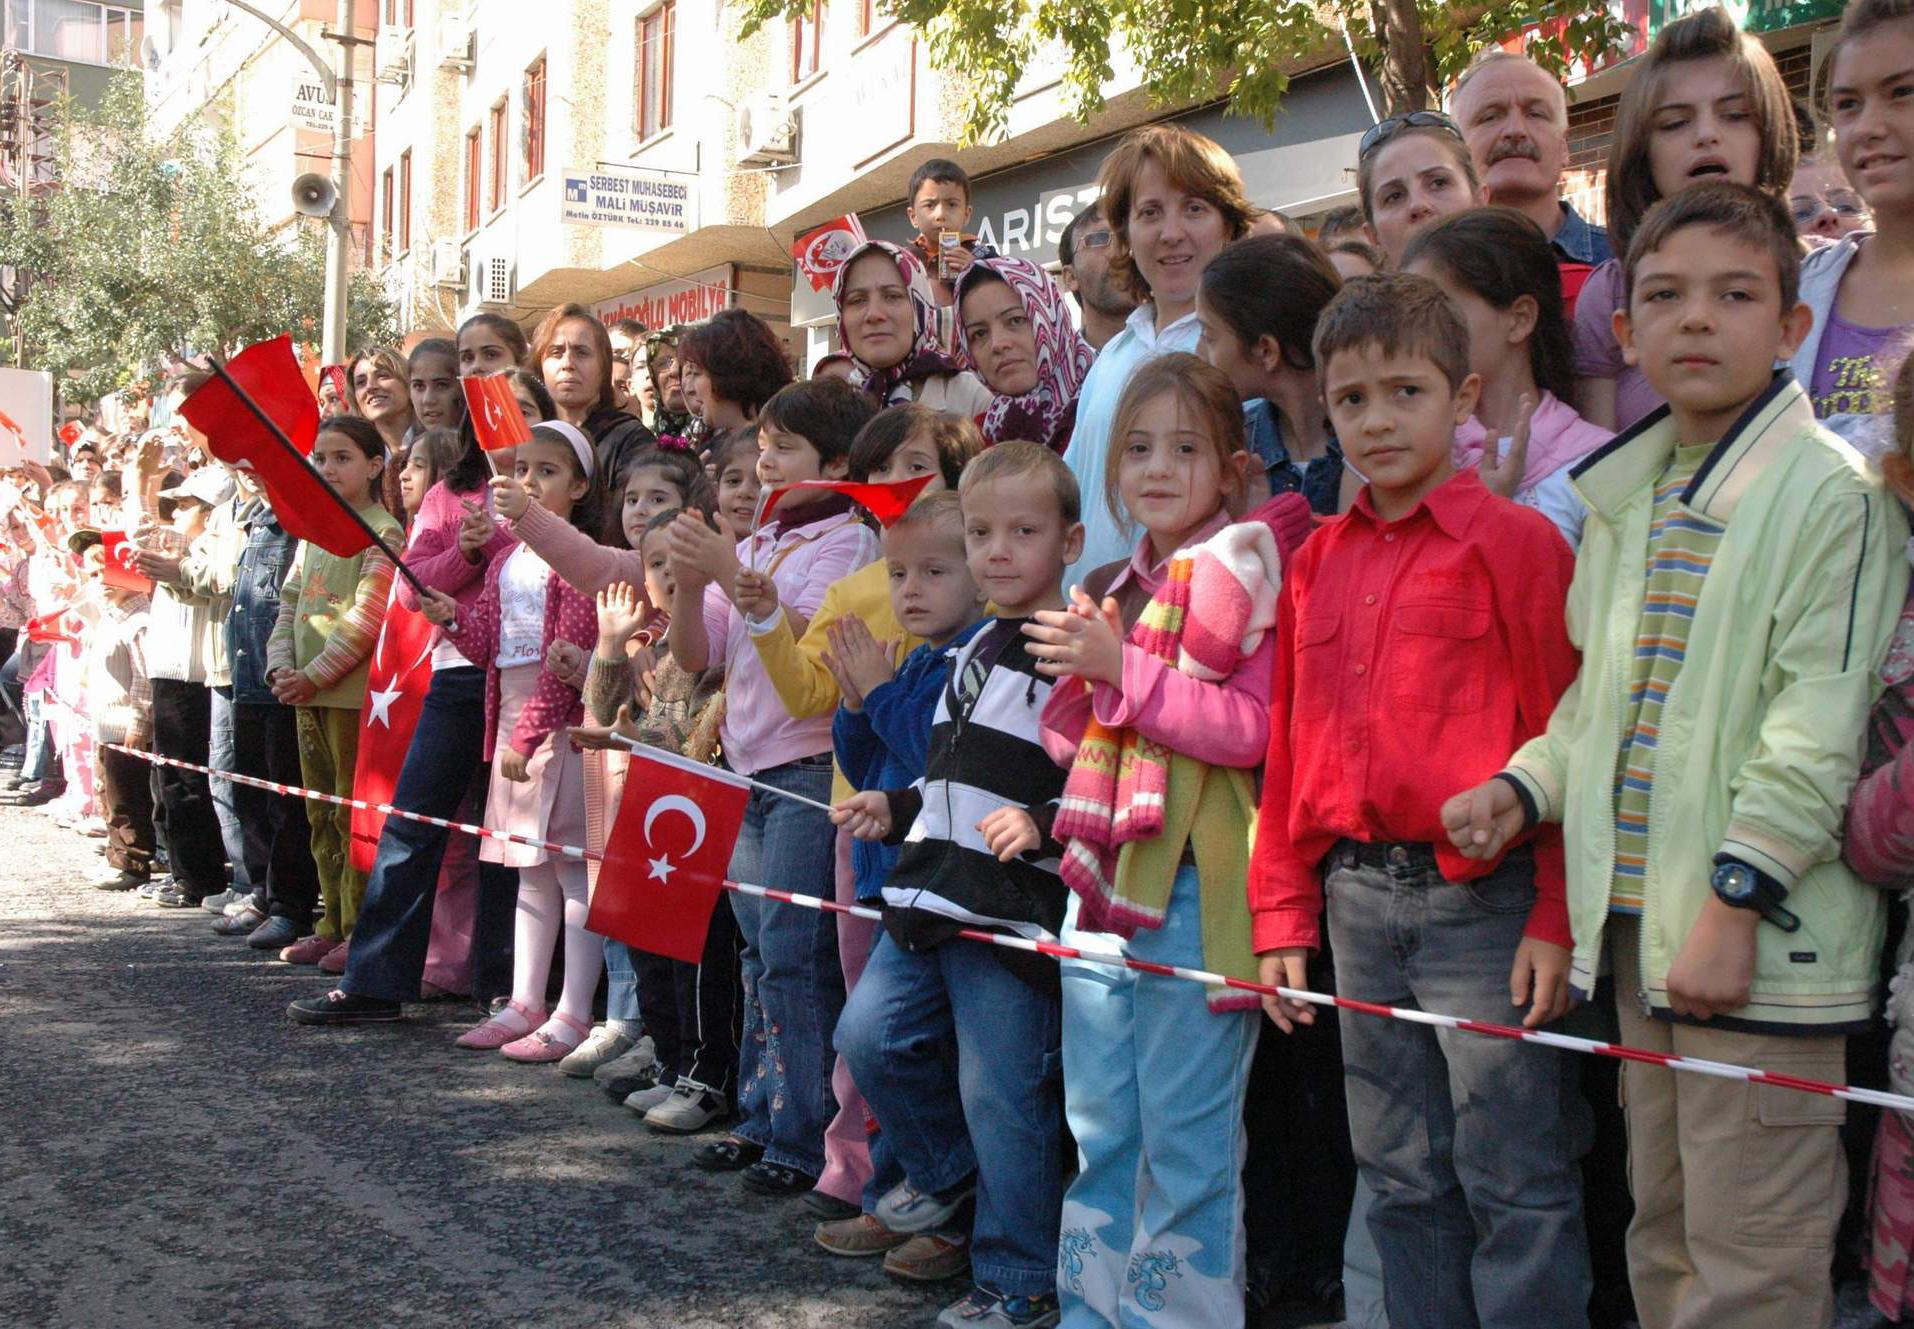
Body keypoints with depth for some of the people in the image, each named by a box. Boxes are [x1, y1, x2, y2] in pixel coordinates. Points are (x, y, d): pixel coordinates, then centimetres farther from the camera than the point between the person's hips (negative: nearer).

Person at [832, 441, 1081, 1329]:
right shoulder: (975, 649, 17)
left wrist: (1043, 824, -26)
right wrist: (895, 808, 20)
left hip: (1016, 912, -8)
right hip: (930, 893, 8)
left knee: (1001, 1092, -2)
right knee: (870, 1036, 8)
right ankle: (951, 1171, 32)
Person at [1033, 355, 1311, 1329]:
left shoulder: (1248, 579, -7)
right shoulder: (1108, 590, 14)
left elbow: (1251, 726, -19)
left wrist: (1125, 668, -16)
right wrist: (1078, 674, -2)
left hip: (1192, 884, -7)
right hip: (1102, 877, 7)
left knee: (1187, 1138, 0)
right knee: (1097, 1128, 16)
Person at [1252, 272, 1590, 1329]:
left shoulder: (1515, 542, -6)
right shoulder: (1317, 561, 12)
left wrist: (1555, 921, -12)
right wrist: (1284, 915, 11)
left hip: (1480, 896, -6)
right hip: (1358, 899, 6)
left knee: (1513, 1182, 1)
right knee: (1401, 1180, 15)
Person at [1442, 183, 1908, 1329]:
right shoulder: (1628, 496, 14)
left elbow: (1819, 726, -17)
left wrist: (1734, 897, -21)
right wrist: (1526, 786, 7)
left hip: (1762, 937, -7)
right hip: (1645, 928, 8)